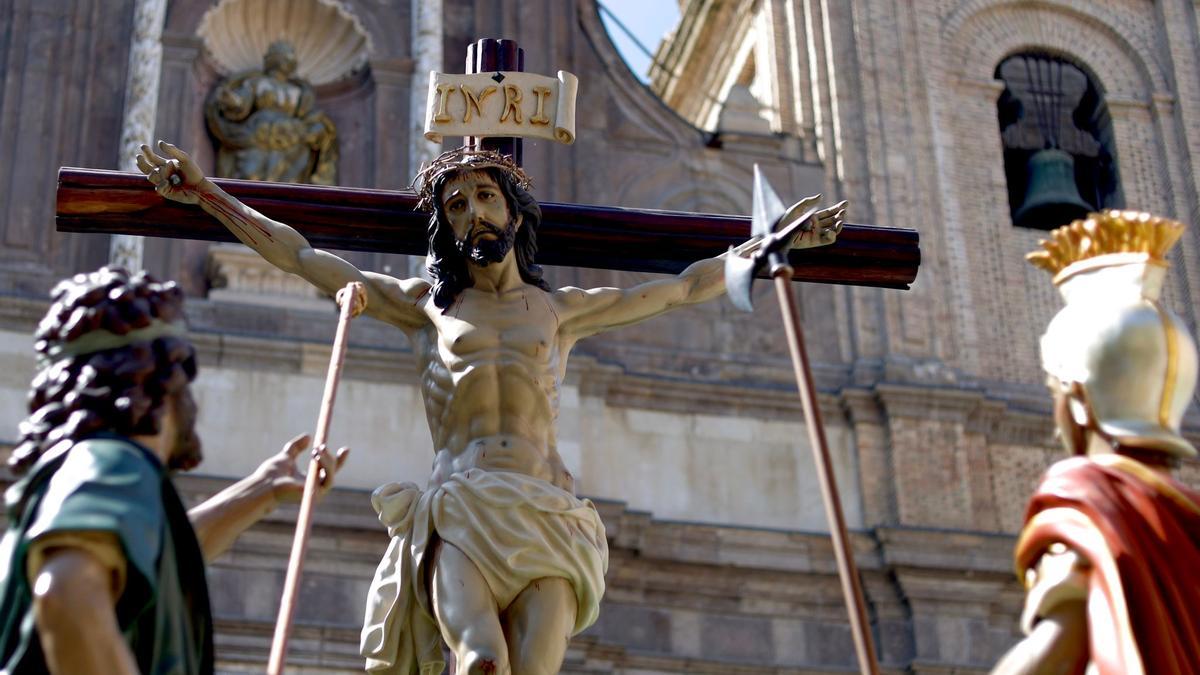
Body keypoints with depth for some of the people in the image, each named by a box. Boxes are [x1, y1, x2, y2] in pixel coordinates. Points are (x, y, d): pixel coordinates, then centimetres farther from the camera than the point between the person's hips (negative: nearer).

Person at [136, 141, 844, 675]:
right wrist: (206, 194, 20)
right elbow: (301, 256, 22)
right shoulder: (426, 304, 21)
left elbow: (684, 288, 29)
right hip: (459, 509, -1)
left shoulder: (560, 308, 23)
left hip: (544, 513, 1)